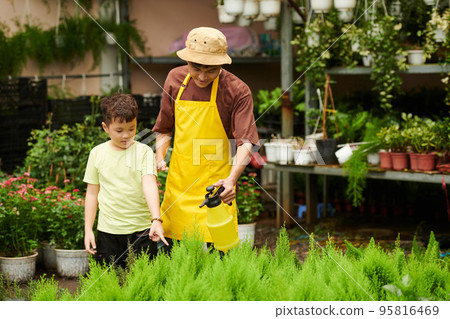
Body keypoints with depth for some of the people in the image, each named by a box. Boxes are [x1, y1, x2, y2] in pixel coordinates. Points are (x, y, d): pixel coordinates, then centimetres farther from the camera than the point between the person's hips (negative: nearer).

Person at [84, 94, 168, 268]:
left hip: (141, 230, -1)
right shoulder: (97, 153, 4)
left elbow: (149, 185, -14)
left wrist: (156, 220, -27)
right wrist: (88, 230, 6)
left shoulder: (143, 152, -2)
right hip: (108, 232, 2)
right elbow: (92, 193, 10)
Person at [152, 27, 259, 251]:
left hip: (214, 183, -4)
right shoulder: (176, 79, 5)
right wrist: (159, 157, -2)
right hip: (178, 180, 4)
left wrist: (231, 179, -33)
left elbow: (245, 142, -17)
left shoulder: (237, 91, -10)